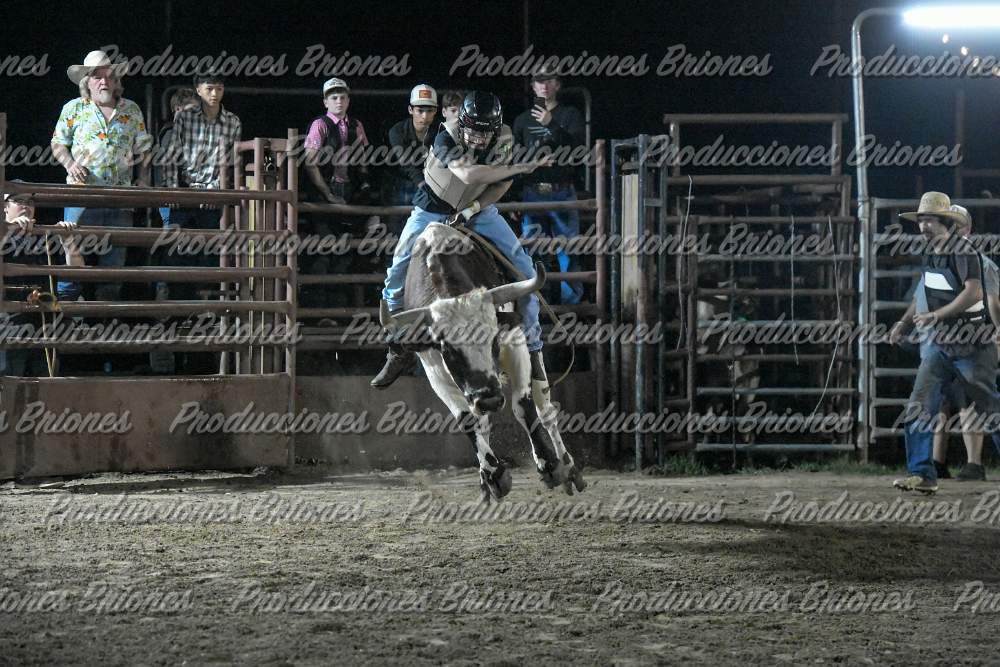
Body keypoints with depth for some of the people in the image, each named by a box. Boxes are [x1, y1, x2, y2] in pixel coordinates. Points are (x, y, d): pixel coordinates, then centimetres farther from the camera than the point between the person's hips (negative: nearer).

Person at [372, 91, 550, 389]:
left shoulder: (504, 140, -19)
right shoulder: (447, 137, -31)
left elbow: (501, 184, -8)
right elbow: (468, 174, -45)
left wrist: (473, 207, -23)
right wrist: (520, 168, -43)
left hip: (478, 210, 2)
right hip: (433, 209, -2)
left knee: (522, 267, -10)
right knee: (398, 272, -11)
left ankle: (532, 346, 2)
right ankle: (400, 349, 6)